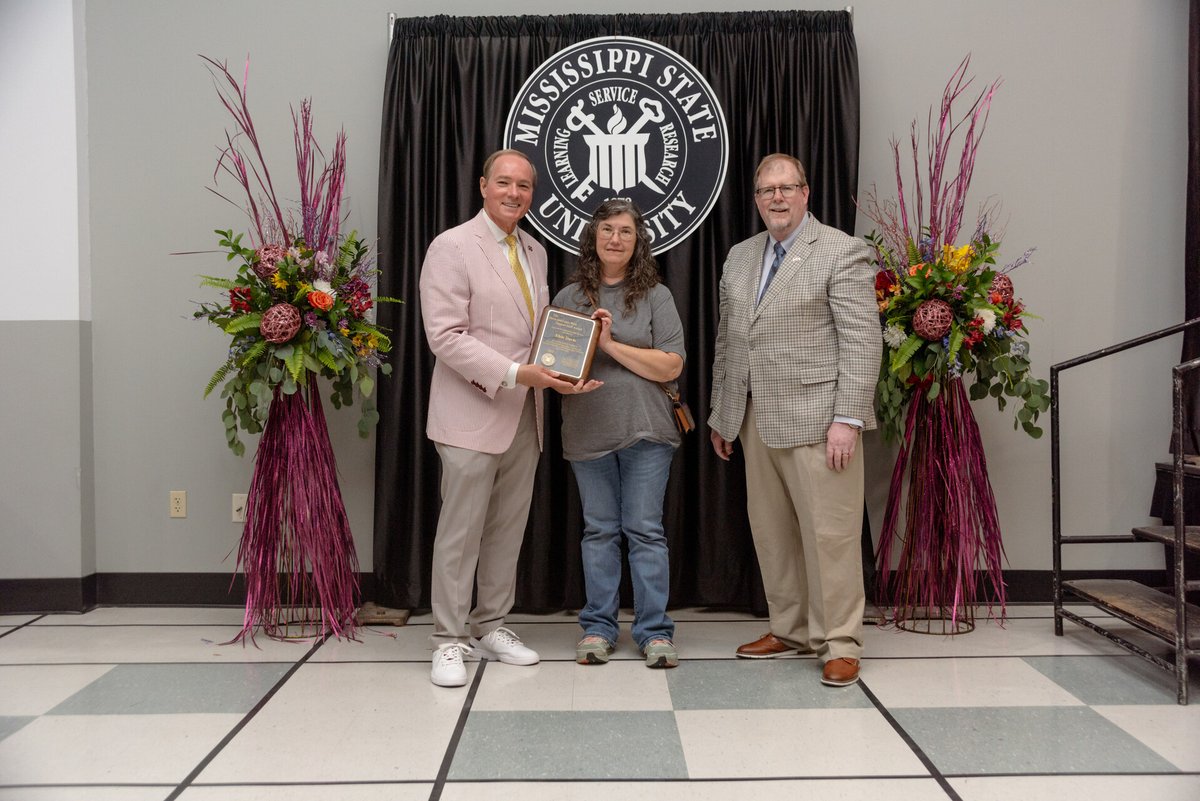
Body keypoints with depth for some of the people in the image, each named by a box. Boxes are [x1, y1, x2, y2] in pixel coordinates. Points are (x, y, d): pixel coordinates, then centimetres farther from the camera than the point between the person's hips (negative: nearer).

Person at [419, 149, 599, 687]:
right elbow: (445, 335, -15)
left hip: (524, 415, 7)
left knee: (509, 528, 11)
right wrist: (514, 374, -21)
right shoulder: (452, 247, -7)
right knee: (461, 531, -1)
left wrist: (559, 371, 1)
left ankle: (491, 626, 24)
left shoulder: (534, 253, 16)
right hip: (472, 414, -7)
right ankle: (450, 639, 10)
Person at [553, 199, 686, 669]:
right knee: (599, 530, 8)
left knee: (645, 530, 0)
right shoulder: (569, 298, 9)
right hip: (588, 434, 2)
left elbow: (671, 366, -5)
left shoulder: (656, 297, 3)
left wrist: (611, 344, -12)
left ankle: (655, 631, 8)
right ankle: (598, 627, 17)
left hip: (645, 433, -2)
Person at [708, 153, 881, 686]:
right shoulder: (740, 257, 16)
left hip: (816, 418, -6)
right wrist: (721, 414, 17)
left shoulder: (842, 252, -4)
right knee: (771, 531, 11)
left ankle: (839, 643, 7)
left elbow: (862, 342, -10)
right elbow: (727, 341, 19)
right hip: (756, 420, 7)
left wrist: (847, 419, -16)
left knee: (829, 532, -3)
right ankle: (790, 631, 24)